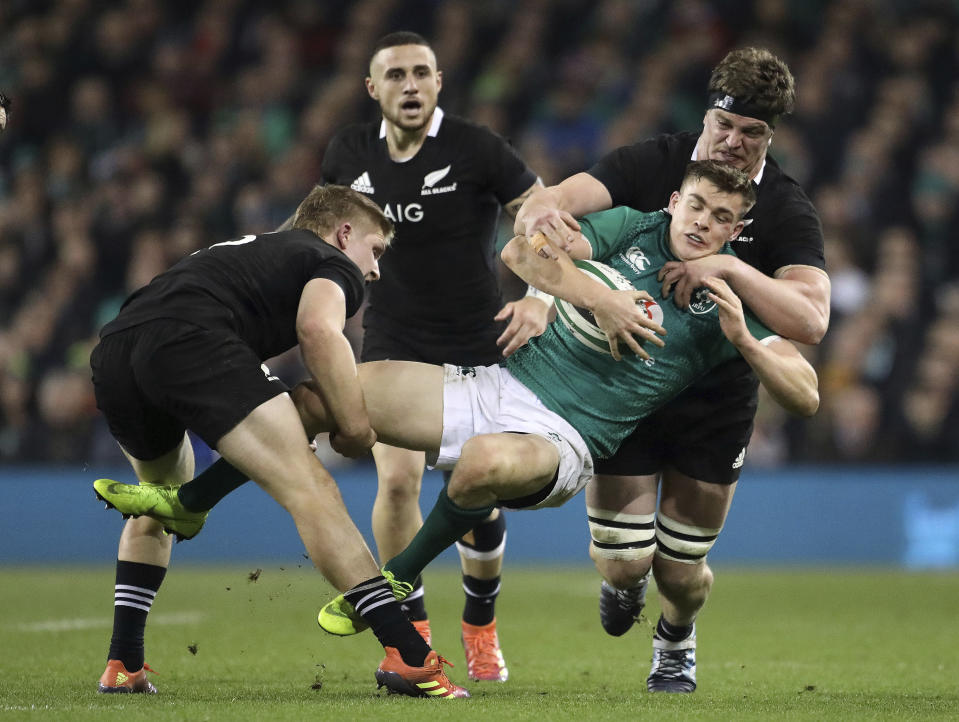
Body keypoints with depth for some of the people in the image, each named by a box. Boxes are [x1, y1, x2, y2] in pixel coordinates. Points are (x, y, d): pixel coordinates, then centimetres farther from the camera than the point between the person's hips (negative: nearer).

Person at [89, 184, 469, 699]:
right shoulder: (334, 264, 17)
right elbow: (319, 330, -7)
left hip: (112, 352, 8)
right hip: (189, 340, -8)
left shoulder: (254, 250, 40)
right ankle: (408, 656, -20)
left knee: (162, 499, 33)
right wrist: (357, 430, -2)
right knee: (310, 490, -11)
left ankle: (123, 666, 29)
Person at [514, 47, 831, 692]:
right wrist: (544, 213, -48)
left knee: (681, 571, 5)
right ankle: (626, 580, 35)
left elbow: (811, 319, -27)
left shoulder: (787, 210, -13)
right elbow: (554, 203, -24)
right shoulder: (653, 165, -11)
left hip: (717, 403, 0)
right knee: (621, 562, -6)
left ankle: (677, 642, 43)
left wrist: (731, 268, -39)